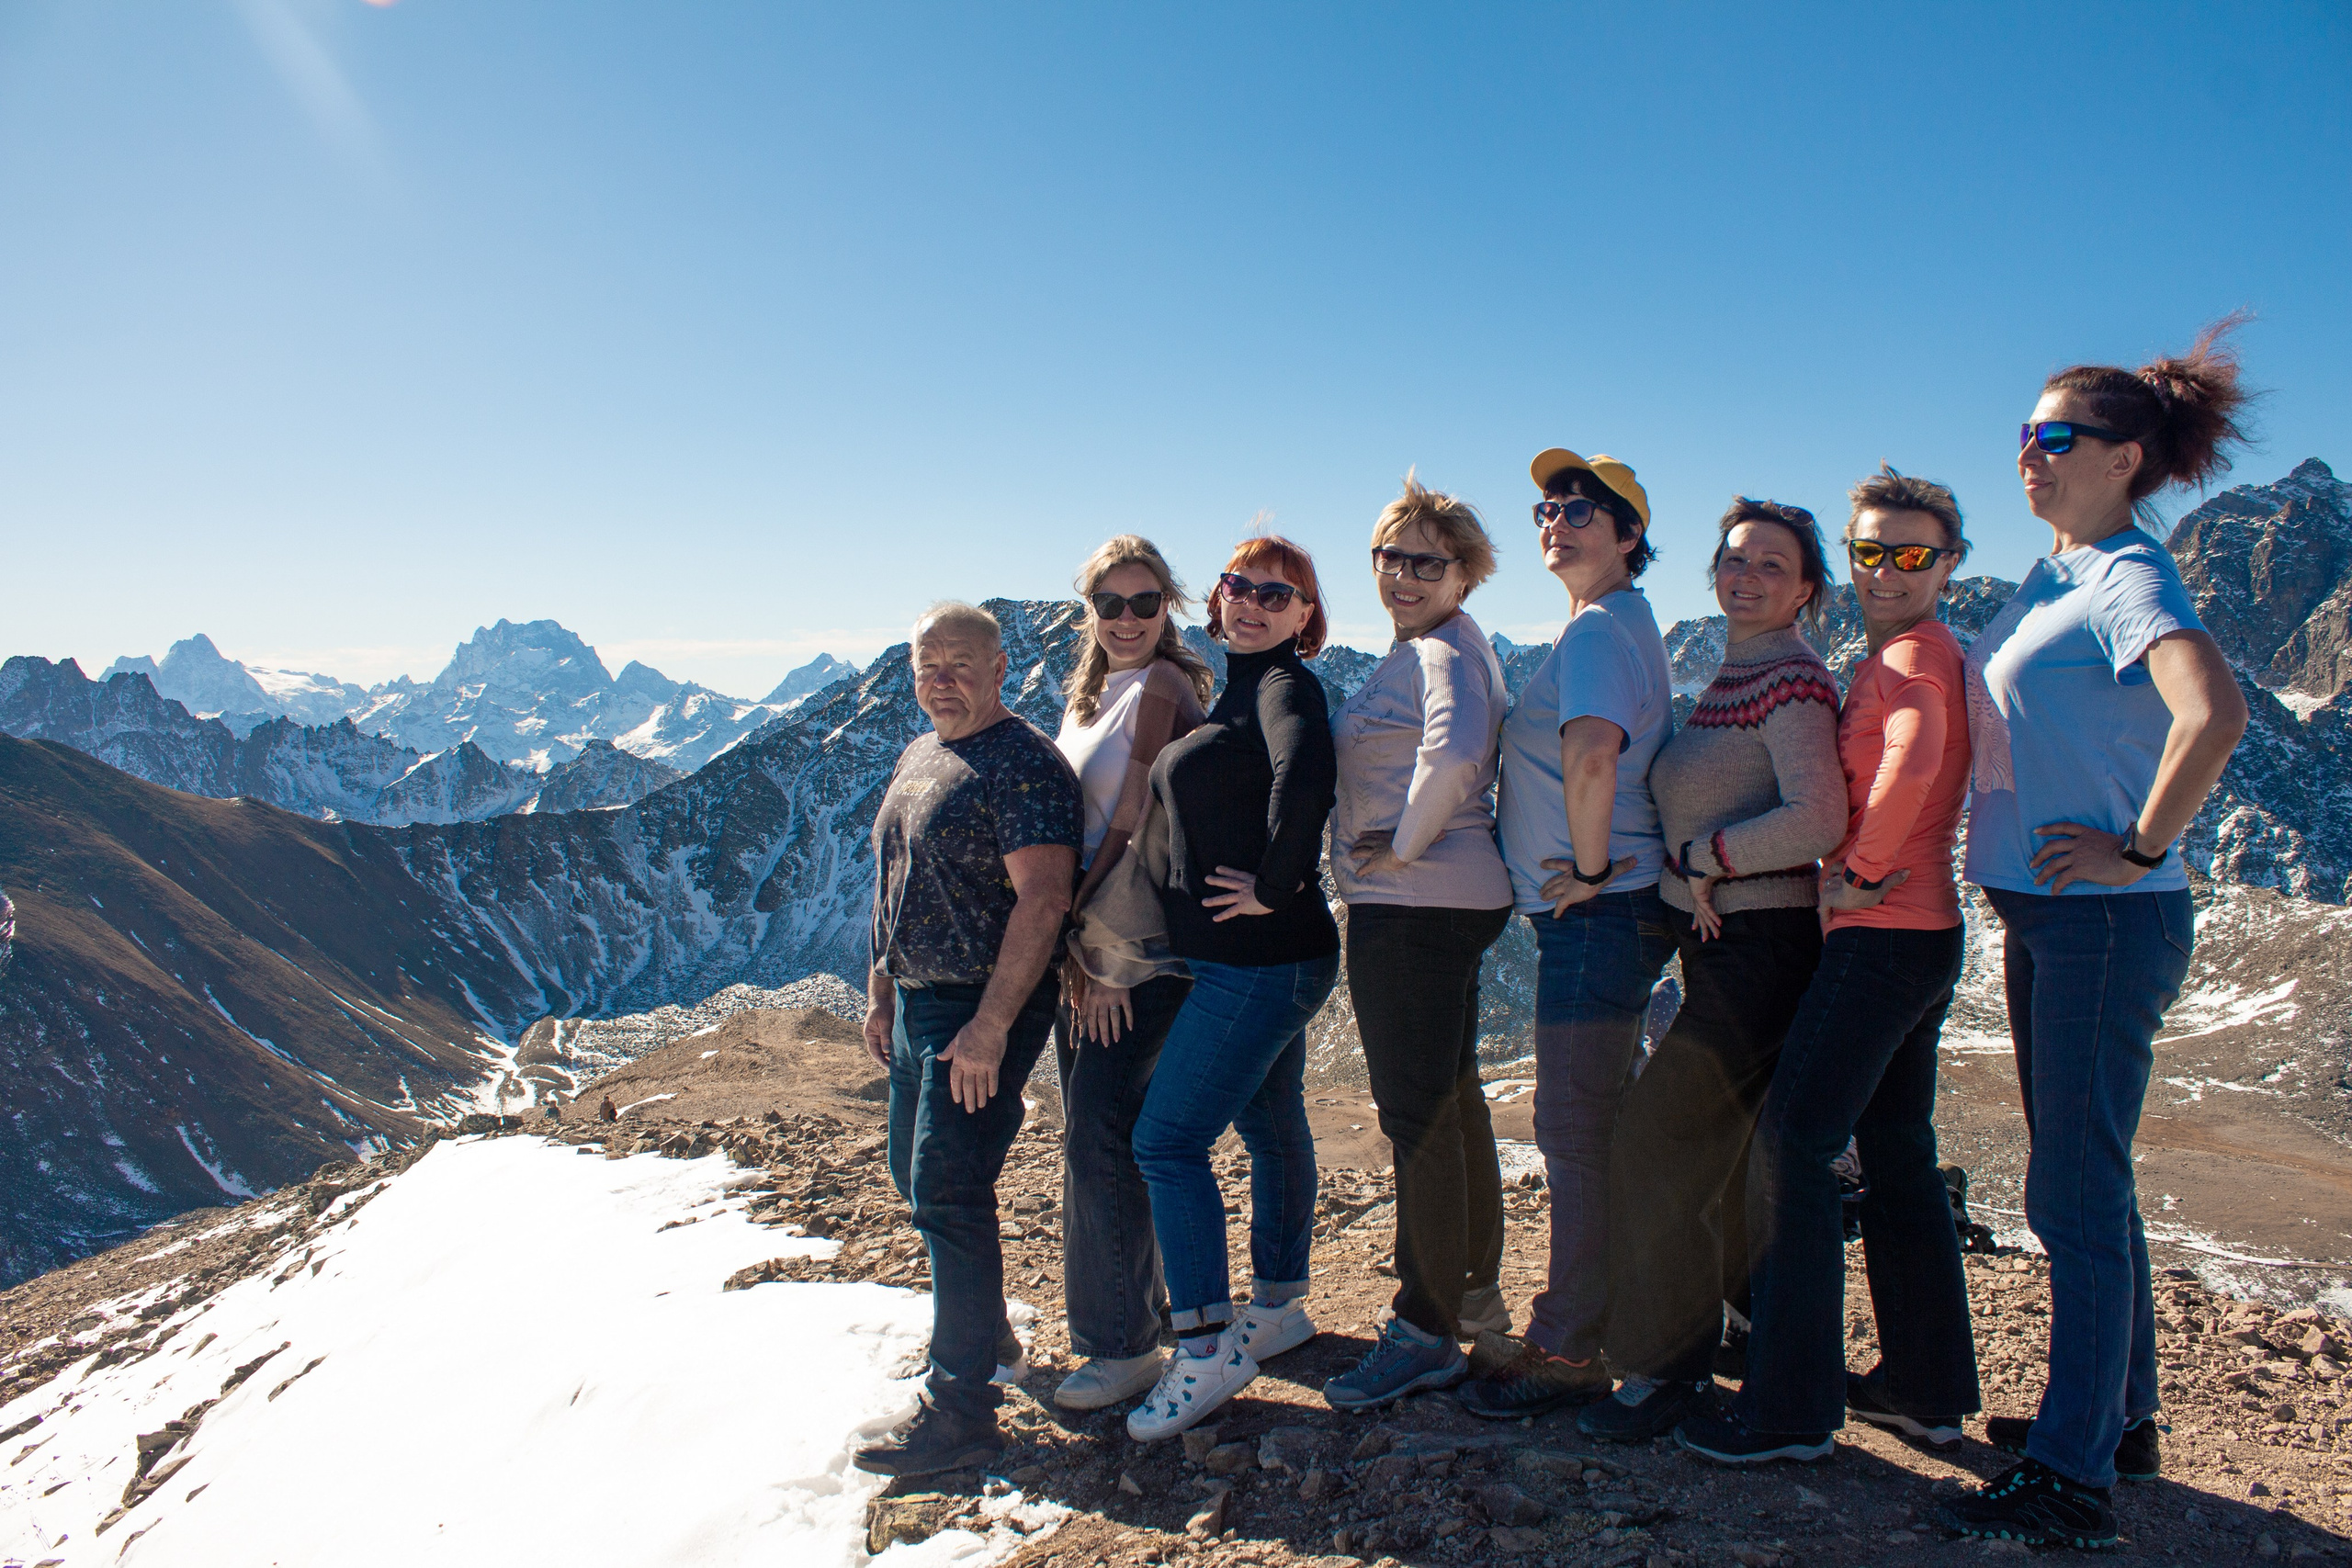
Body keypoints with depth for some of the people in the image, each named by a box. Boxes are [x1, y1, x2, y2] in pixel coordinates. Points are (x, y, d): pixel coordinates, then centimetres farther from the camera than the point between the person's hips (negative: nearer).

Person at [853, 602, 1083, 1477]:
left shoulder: (1023, 764, -16)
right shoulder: (917, 757, 13)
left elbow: (1043, 898, -23)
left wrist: (990, 1026, -26)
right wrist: (880, 993, 19)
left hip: (985, 1010, -10)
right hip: (917, 1004, 10)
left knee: (948, 1194, -9)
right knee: (914, 1175, 20)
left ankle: (961, 1412, 1)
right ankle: (981, 1327, 40)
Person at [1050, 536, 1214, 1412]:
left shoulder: (1162, 687, -11)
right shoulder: (1089, 691, 15)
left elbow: (1136, 823, -16)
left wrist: (1077, 920, -14)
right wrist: (1071, 938, 6)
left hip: (1138, 950, -8)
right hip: (1083, 943, 9)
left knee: (1098, 1133, -8)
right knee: (1092, 1129, 15)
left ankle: (1123, 1346, 3)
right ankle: (1142, 1296, 32)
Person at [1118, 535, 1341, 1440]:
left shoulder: (1285, 685, -13)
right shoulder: (1235, 688, 16)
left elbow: (1306, 776, -34)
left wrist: (1277, 888, -25)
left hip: (1256, 963, -10)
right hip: (1260, 962, 10)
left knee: (1167, 1140, -8)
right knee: (1271, 1130, 18)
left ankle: (1206, 1352, 0)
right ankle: (1279, 1309, 33)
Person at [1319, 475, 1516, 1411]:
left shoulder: (1441, 653, -14)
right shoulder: (1433, 649, 17)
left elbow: (1453, 751, -35)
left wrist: (1403, 843, -22)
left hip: (1409, 906, -11)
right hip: (1454, 901, 11)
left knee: (1417, 1118, -5)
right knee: (1454, 1099, 19)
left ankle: (1426, 1335, 4)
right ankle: (1473, 1291, 33)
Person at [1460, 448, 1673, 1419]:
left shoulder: (1599, 628, -15)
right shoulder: (1622, 626, 18)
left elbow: (1591, 756, -34)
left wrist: (1589, 868, -22)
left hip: (1596, 912, -11)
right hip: (1605, 911, 11)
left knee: (1575, 1130, -4)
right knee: (1594, 1124, 19)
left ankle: (1568, 1353, 5)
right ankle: (1606, 1321, 32)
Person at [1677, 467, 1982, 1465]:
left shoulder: (1910, 658, -14)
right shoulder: (1910, 656, 17)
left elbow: (1910, 766, -34)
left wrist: (1856, 871, -21)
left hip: (1881, 937, -10)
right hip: (1922, 934, 10)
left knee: (1792, 1143, -8)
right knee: (1897, 1156, 15)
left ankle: (1790, 1408, -2)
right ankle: (1928, 1386, 26)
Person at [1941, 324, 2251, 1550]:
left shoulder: (2131, 579, -14)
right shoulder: (2046, 580, 13)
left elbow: (2214, 712, -33)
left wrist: (2141, 850, -23)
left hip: (2104, 921, -9)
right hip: (2042, 918, 9)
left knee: (2076, 1195, -4)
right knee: (2085, 1182, 18)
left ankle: (2073, 1479, 6)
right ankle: (2120, 1418, 33)